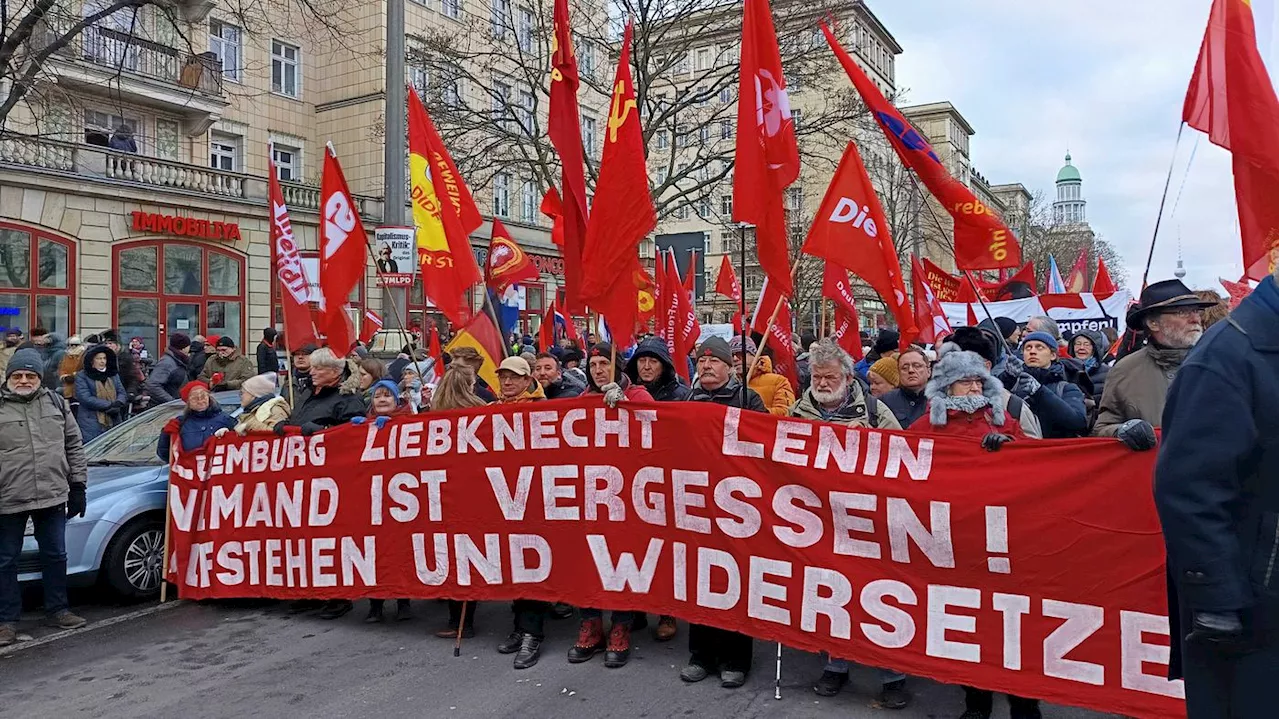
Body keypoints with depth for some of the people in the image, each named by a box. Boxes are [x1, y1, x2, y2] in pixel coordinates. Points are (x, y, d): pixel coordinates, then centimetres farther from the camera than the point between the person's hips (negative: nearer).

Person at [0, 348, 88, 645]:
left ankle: (57, 610, 26)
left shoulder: (56, 403, 6)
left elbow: (74, 445, 11)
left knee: (55, 555, 13)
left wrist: (77, 486, 7)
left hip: (53, 497, 3)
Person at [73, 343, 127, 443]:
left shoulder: (113, 374, 17)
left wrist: (118, 403, -13)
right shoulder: (81, 376, 0)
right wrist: (109, 405, -15)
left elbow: (122, 393, 11)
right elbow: (85, 398, -11)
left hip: (114, 422, 5)